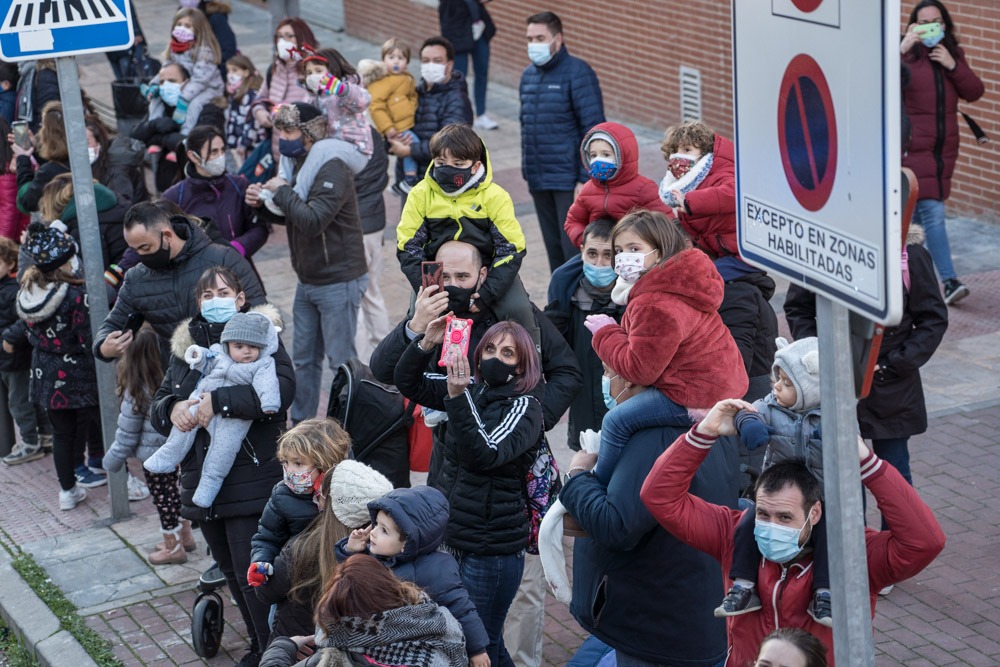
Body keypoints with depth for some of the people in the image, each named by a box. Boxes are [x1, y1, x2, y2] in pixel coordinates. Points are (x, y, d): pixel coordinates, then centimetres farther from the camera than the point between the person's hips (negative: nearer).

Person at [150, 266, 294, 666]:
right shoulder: (185, 346, 13)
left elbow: (282, 388, -23)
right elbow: (158, 406, 13)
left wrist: (217, 401, -27)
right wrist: (173, 408, -12)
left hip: (251, 479, -6)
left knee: (253, 573, -7)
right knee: (231, 571, 16)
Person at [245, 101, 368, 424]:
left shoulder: (332, 170, -19)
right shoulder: (296, 163, 8)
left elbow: (313, 221, -30)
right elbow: (288, 217, 17)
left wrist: (281, 191, -18)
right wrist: (263, 202, -2)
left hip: (338, 282, -9)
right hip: (308, 281, 9)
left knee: (341, 361, -1)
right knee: (303, 359, 16)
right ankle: (300, 424, 27)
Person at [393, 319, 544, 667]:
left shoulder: (524, 407, -11)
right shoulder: (473, 390, 6)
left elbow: (483, 454, -26)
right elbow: (408, 382, 7)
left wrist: (458, 397, -34)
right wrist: (426, 343, -10)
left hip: (492, 548, -7)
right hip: (451, 535, 7)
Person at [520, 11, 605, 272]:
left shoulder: (577, 73, -10)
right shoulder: (528, 75, 11)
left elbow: (593, 130, -13)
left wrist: (586, 180, -17)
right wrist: (527, 169, 14)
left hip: (569, 179, -7)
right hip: (539, 181, 7)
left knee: (574, 250, -6)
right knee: (554, 248, 13)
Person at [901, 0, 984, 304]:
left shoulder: (953, 54, 12)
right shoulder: (907, 54, -5)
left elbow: (975, 93, 6)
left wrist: (953, 65, -7)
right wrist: (902, 48, -30)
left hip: (944, 148, 6)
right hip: (914, 148, -6)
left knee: (921, 211, 13)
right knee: (933, 213, -12)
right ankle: (949, 280, -12)